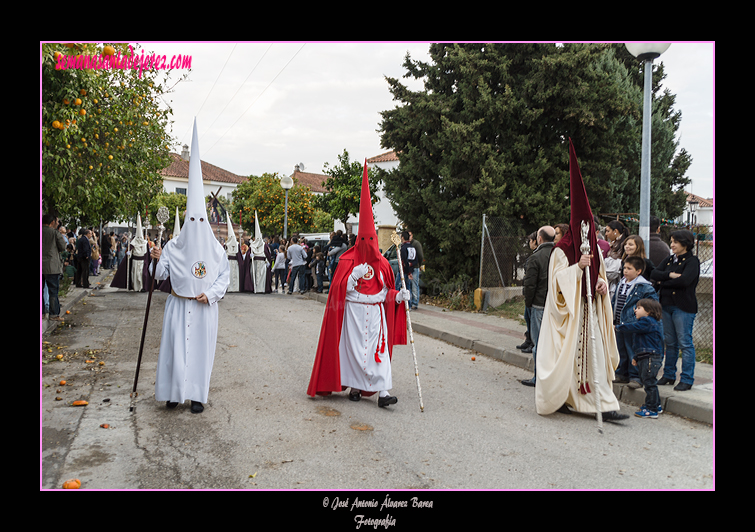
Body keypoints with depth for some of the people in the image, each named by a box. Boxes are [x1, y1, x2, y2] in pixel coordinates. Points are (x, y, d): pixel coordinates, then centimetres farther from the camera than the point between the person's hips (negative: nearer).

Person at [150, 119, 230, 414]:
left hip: (204, 308, 0)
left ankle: (196, 395, 12)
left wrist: (211, 294, -10)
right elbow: (162, 274, 1)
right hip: (178, 305, 0)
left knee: (200, 347, 3)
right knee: (175, 347, -1)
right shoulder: (173, 246, 2)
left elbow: (225, 275, 3)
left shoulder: (216, 248, 1)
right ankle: (174, 392, 12)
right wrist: (157, 259, -17)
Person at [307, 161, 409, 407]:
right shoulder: (347, 261, -2)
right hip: (354, 311, -2)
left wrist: (398, 296, -8)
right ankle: (354, 386, 18)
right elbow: (340, 289, -7)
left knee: (379, 348, -5)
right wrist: (355, 274, -20)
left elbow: (386, 292, 12)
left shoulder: (382, 264, 8)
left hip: (376, 312, 2)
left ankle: (382, 391, -8)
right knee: (354, 348, 2)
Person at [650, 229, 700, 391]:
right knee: (670, 342, 13)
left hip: (683, 306, -7)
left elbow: (684, 281, -22)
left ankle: (687, 379, 5)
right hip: (667, 304, 7)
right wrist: (670, 275, -14)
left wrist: (664, 282, -9)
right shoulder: (669, 259, 14)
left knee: (685, 343, -2)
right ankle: (669, 375, 22)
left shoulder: (692, 261, -7)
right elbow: (654, 274, 2)